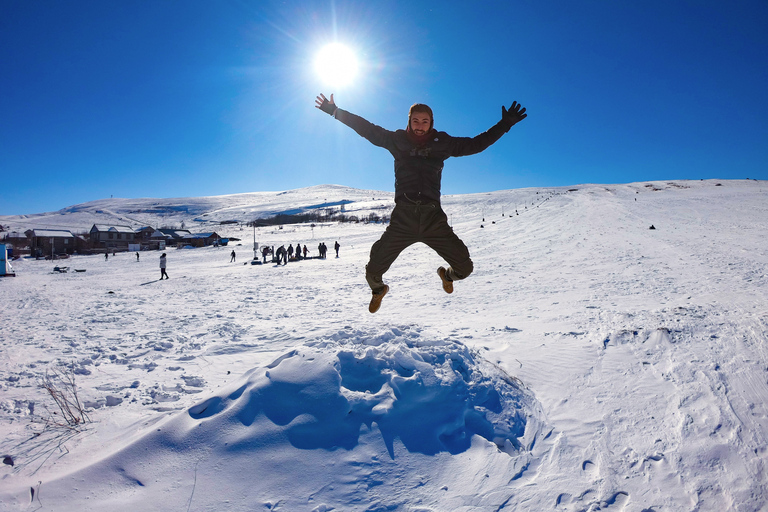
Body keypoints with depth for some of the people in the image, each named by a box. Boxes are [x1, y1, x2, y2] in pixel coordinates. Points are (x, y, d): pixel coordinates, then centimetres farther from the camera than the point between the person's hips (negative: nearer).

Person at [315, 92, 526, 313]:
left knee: (464, 268, 0)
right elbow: (366, 128, 9)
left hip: (434, 219, 1)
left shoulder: (442, 143, 9)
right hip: (403, 218, -1)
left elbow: (477, 143, 14)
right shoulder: (397, 140, 7)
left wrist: (505, 124, 12)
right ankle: (378, 289, 38)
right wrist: (335, 111, 6)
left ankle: (447, 274, 40)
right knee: (373, 271, -3)